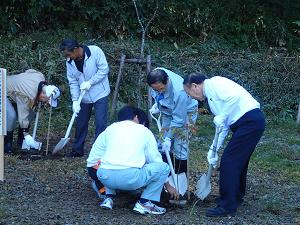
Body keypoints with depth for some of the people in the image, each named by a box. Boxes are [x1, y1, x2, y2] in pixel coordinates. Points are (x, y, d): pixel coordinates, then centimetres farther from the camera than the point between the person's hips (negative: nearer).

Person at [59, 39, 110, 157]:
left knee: (100, 123, -9)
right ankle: (78, 150, 26)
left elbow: (104, 69, -18)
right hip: (84, 97, 5)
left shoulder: (95, 51, -20)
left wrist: (90, 82, -23)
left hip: (100, 94, -5)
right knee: (81, 123, 13)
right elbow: (73, 82, -3)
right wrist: (75, 100, -14)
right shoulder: (70, 62, -6)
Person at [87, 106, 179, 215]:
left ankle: (109, 198, 19)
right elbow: (156, 160, 24)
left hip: (106, 178, 4)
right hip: (131, 178, -4)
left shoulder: (109, 129, 23)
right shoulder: (144, 131, 18)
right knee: (164, 167, 15)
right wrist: (168, 185, 36)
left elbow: (91, 161, 25)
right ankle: (144, 203, 7)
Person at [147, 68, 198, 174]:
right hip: (168, 110, 7)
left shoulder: (179, 92, -43)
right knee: (163, 142, 7)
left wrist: (169, 138, -26)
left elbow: (178, 119, -32)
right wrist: (157, 104, -4)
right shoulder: (156, 76, -25)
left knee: (180, 145, -10)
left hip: (186, 112, -7)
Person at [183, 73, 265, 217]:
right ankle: (236, 196, 40)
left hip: (250, 120, -10)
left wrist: (221, 116, -16)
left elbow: (235, 96, -23)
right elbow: (223, 126, 23)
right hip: (249, 123, 10)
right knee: (238, 161, 22)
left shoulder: (214, 83, -6)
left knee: (228, 162, -6)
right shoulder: (210, 96, 22)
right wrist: (213, 149, 20)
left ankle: (227, 206, -1)